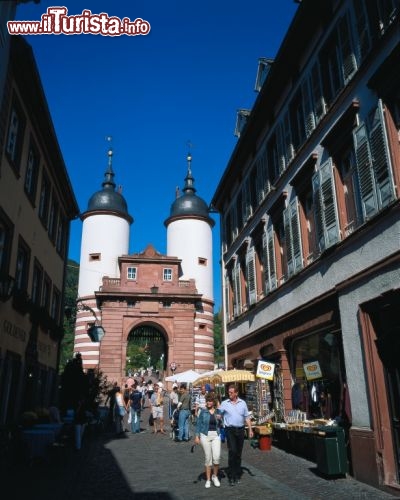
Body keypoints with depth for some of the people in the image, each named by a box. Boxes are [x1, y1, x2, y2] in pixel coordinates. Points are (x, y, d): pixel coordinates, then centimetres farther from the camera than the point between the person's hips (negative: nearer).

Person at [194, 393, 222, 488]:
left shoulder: (218, 411, 6)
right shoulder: (203, 411, 0)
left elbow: (220, 425, 11)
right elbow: (198, 423, 2)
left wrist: (219, 419, -9)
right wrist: (197, 436, -4)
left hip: (216, 435, 1)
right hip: (205, 435, -1)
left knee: (216, 456, -9)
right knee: (208, 458, 3)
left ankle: (215, 476, 15)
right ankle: (208, 479, 19)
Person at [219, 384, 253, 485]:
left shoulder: (242, 403, 6)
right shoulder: (224, 403, 0)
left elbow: (247, 417, 11)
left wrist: (250, 429, 6)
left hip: (240, 430, 3)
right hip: (230, 430, -3)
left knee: (238, 453, 10)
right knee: (232, 452, -13)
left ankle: (237, 475, 22)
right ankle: (231, 476, -5)